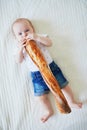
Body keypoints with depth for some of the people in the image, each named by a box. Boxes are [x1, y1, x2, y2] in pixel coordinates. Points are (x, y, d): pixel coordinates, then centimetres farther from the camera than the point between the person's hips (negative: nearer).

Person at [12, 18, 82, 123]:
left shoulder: (39, 38, 1)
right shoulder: (20, 47, 5)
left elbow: (49, 43, -15)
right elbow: (19, 61, -5)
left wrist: (37, 37, -27)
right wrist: (20, 49, -23)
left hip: (50, 66, -1)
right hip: (36, 74, 1)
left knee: (64, 85, 4)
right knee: (41, 96, 2)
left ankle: (72, 102, 27)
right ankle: (49, 111, 24)